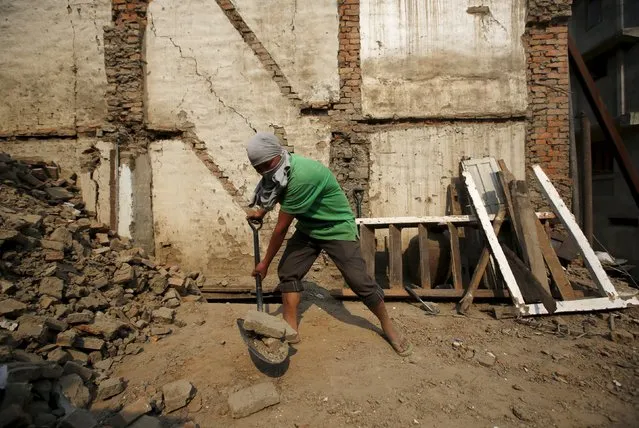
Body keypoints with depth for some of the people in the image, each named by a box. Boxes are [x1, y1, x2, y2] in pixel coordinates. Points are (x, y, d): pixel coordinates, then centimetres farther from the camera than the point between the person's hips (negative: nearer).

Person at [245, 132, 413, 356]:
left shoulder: (301, 175, -35)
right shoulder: (280, 169, -7)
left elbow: (281, 228, -26)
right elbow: (276, 193, 20)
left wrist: (265, 262, -15)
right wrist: (261, 211, 4)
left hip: (337, 229, -8)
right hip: (308, 228, 8)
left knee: (360, 281, -7)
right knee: (287, 272, -2)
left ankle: (388, 326, 17)